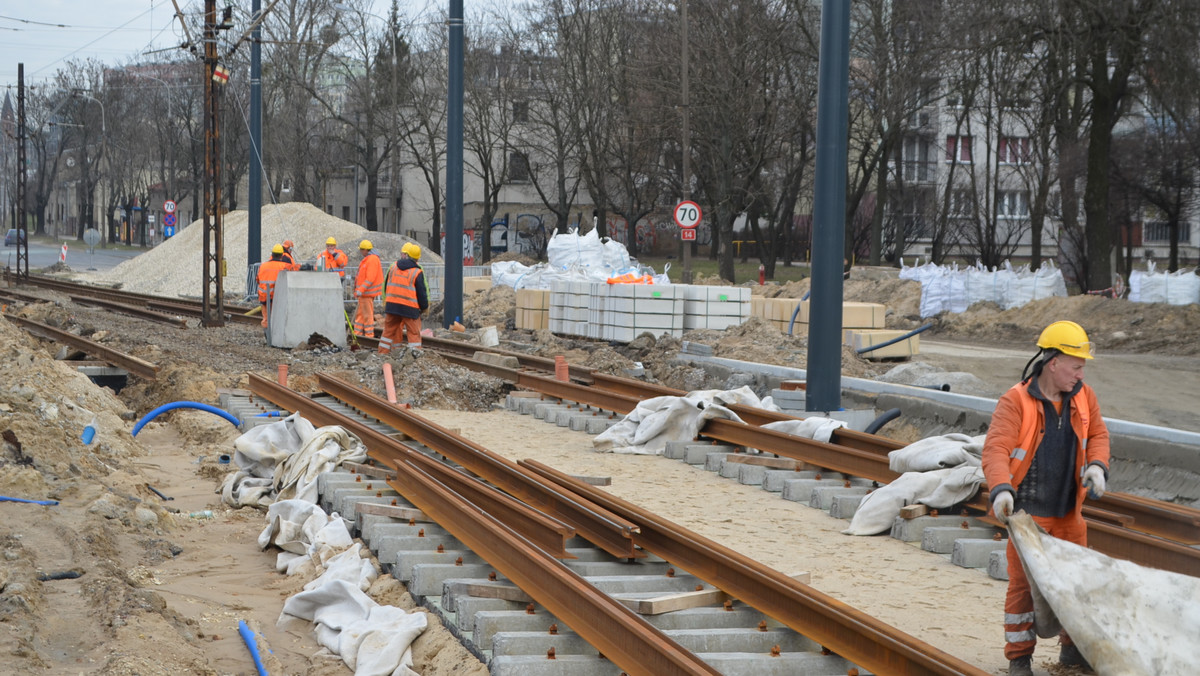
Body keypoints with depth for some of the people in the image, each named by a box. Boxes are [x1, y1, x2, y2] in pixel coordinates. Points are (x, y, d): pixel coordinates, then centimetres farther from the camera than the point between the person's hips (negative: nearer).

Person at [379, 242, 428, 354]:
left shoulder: (393, 267, 6)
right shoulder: (417, 273, -7)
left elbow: (386, 287, 16)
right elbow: (421, 293, -6)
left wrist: (386, 302, 27)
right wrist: (424, 307, 8)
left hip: (391, 305, 4)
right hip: (410, 308, -4)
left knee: (389, 331, 14)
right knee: (414, 334, 2)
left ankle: (382, 354, 17)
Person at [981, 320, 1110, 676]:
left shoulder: (1083, 396, -1)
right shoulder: (1015, 401, -19)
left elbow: (1097, 434, 12)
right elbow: (995, 449, -28)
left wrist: (1096, 465, -9)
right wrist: (1002, 489, -44)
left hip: (1069, 512, 6)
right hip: (1027, 511, -6)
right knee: (1023, 583, 0)